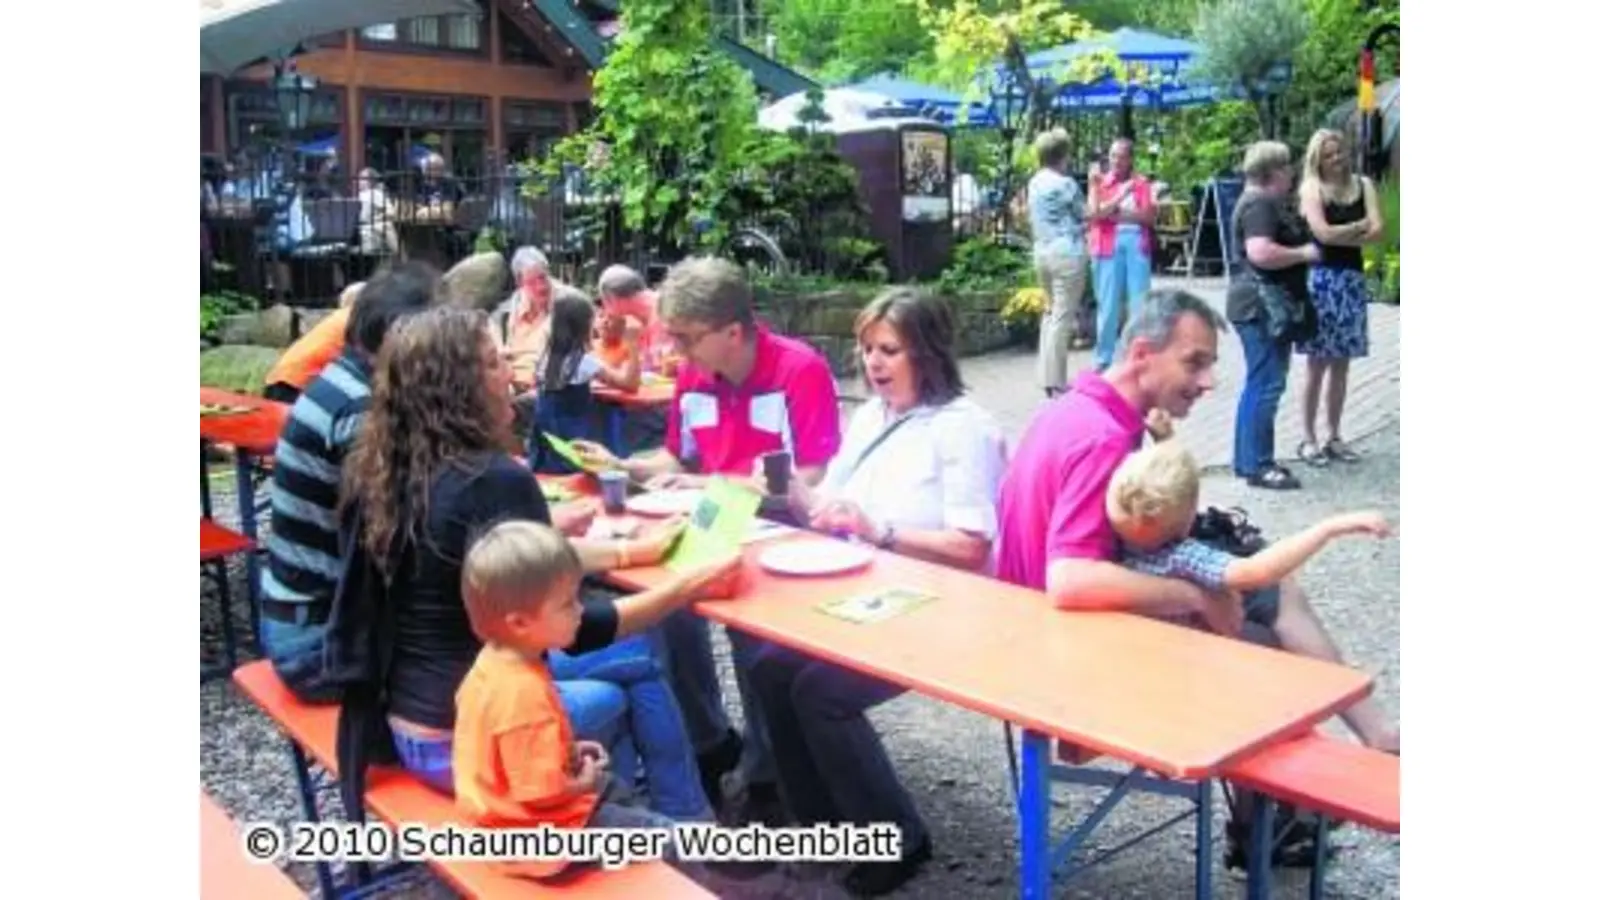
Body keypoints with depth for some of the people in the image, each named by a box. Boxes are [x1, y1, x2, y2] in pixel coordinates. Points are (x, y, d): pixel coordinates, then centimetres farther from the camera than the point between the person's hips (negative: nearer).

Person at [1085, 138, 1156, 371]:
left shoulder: (1142, 182, 10)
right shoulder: (1099, 182, 7)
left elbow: (1150, 216, 0)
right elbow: (1094, 214, -7)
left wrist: (1122, 214, -9)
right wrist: (1120, 196, -14)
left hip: (1137, 243, 1)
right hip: (1109, 245, -1)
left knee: (1140, 303, -1)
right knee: (1108, 303, 2)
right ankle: (1104, 358, 9)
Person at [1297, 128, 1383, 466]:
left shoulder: (1363, 184, 9)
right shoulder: (1311, 188, -2)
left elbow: (1378, 230, -3)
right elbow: (1322, 233, -16)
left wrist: (1341, 237, -11)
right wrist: (1359, 226, -4)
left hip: (1352, 279, 4)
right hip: (1321, 279, -4)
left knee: (1341, 365, 9)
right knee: (1317, 365, -2)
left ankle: (1334, 437, 17)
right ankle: (1308, 439, 5)